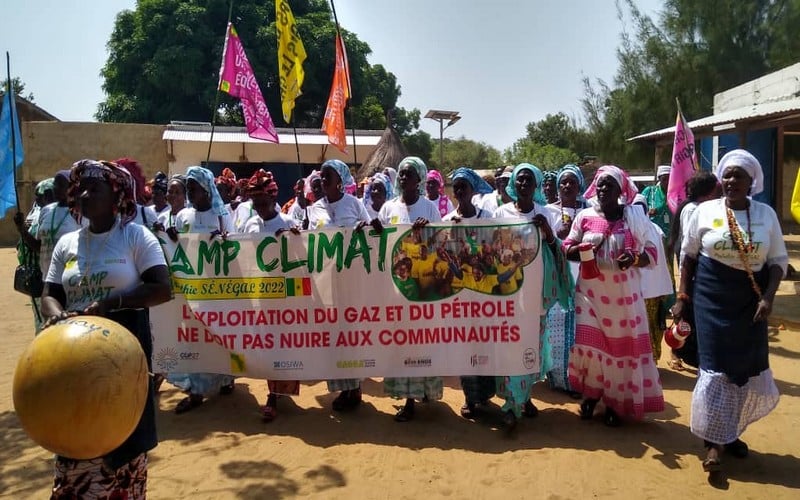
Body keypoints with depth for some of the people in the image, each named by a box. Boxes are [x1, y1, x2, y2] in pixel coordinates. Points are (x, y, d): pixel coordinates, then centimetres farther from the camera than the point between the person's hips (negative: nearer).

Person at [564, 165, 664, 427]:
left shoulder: (635, 217, -1)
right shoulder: (585, 216, 2)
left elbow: (651, 252, 0)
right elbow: (567, 248, 5)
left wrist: (635, 258, -21)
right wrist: (580, 250, -17)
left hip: (623, 292, 0)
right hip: (591, 290, 1)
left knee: (622, 345, 5)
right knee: (589, 343, -2)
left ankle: (615, 401, 21)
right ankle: (591, 393, 22)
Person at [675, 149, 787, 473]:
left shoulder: (766, 214, 3)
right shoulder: (706, 211, -2)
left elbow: (779, 260, 5)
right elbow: (688, 255, 3)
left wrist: (768, 297, -9)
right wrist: (682, 296, -1)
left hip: (750, 301, 2)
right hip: (712, 300, -2)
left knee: (748, 367, 8)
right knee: (716, 367, -3)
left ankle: (731, 433, 29)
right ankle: (714, 442, 7)